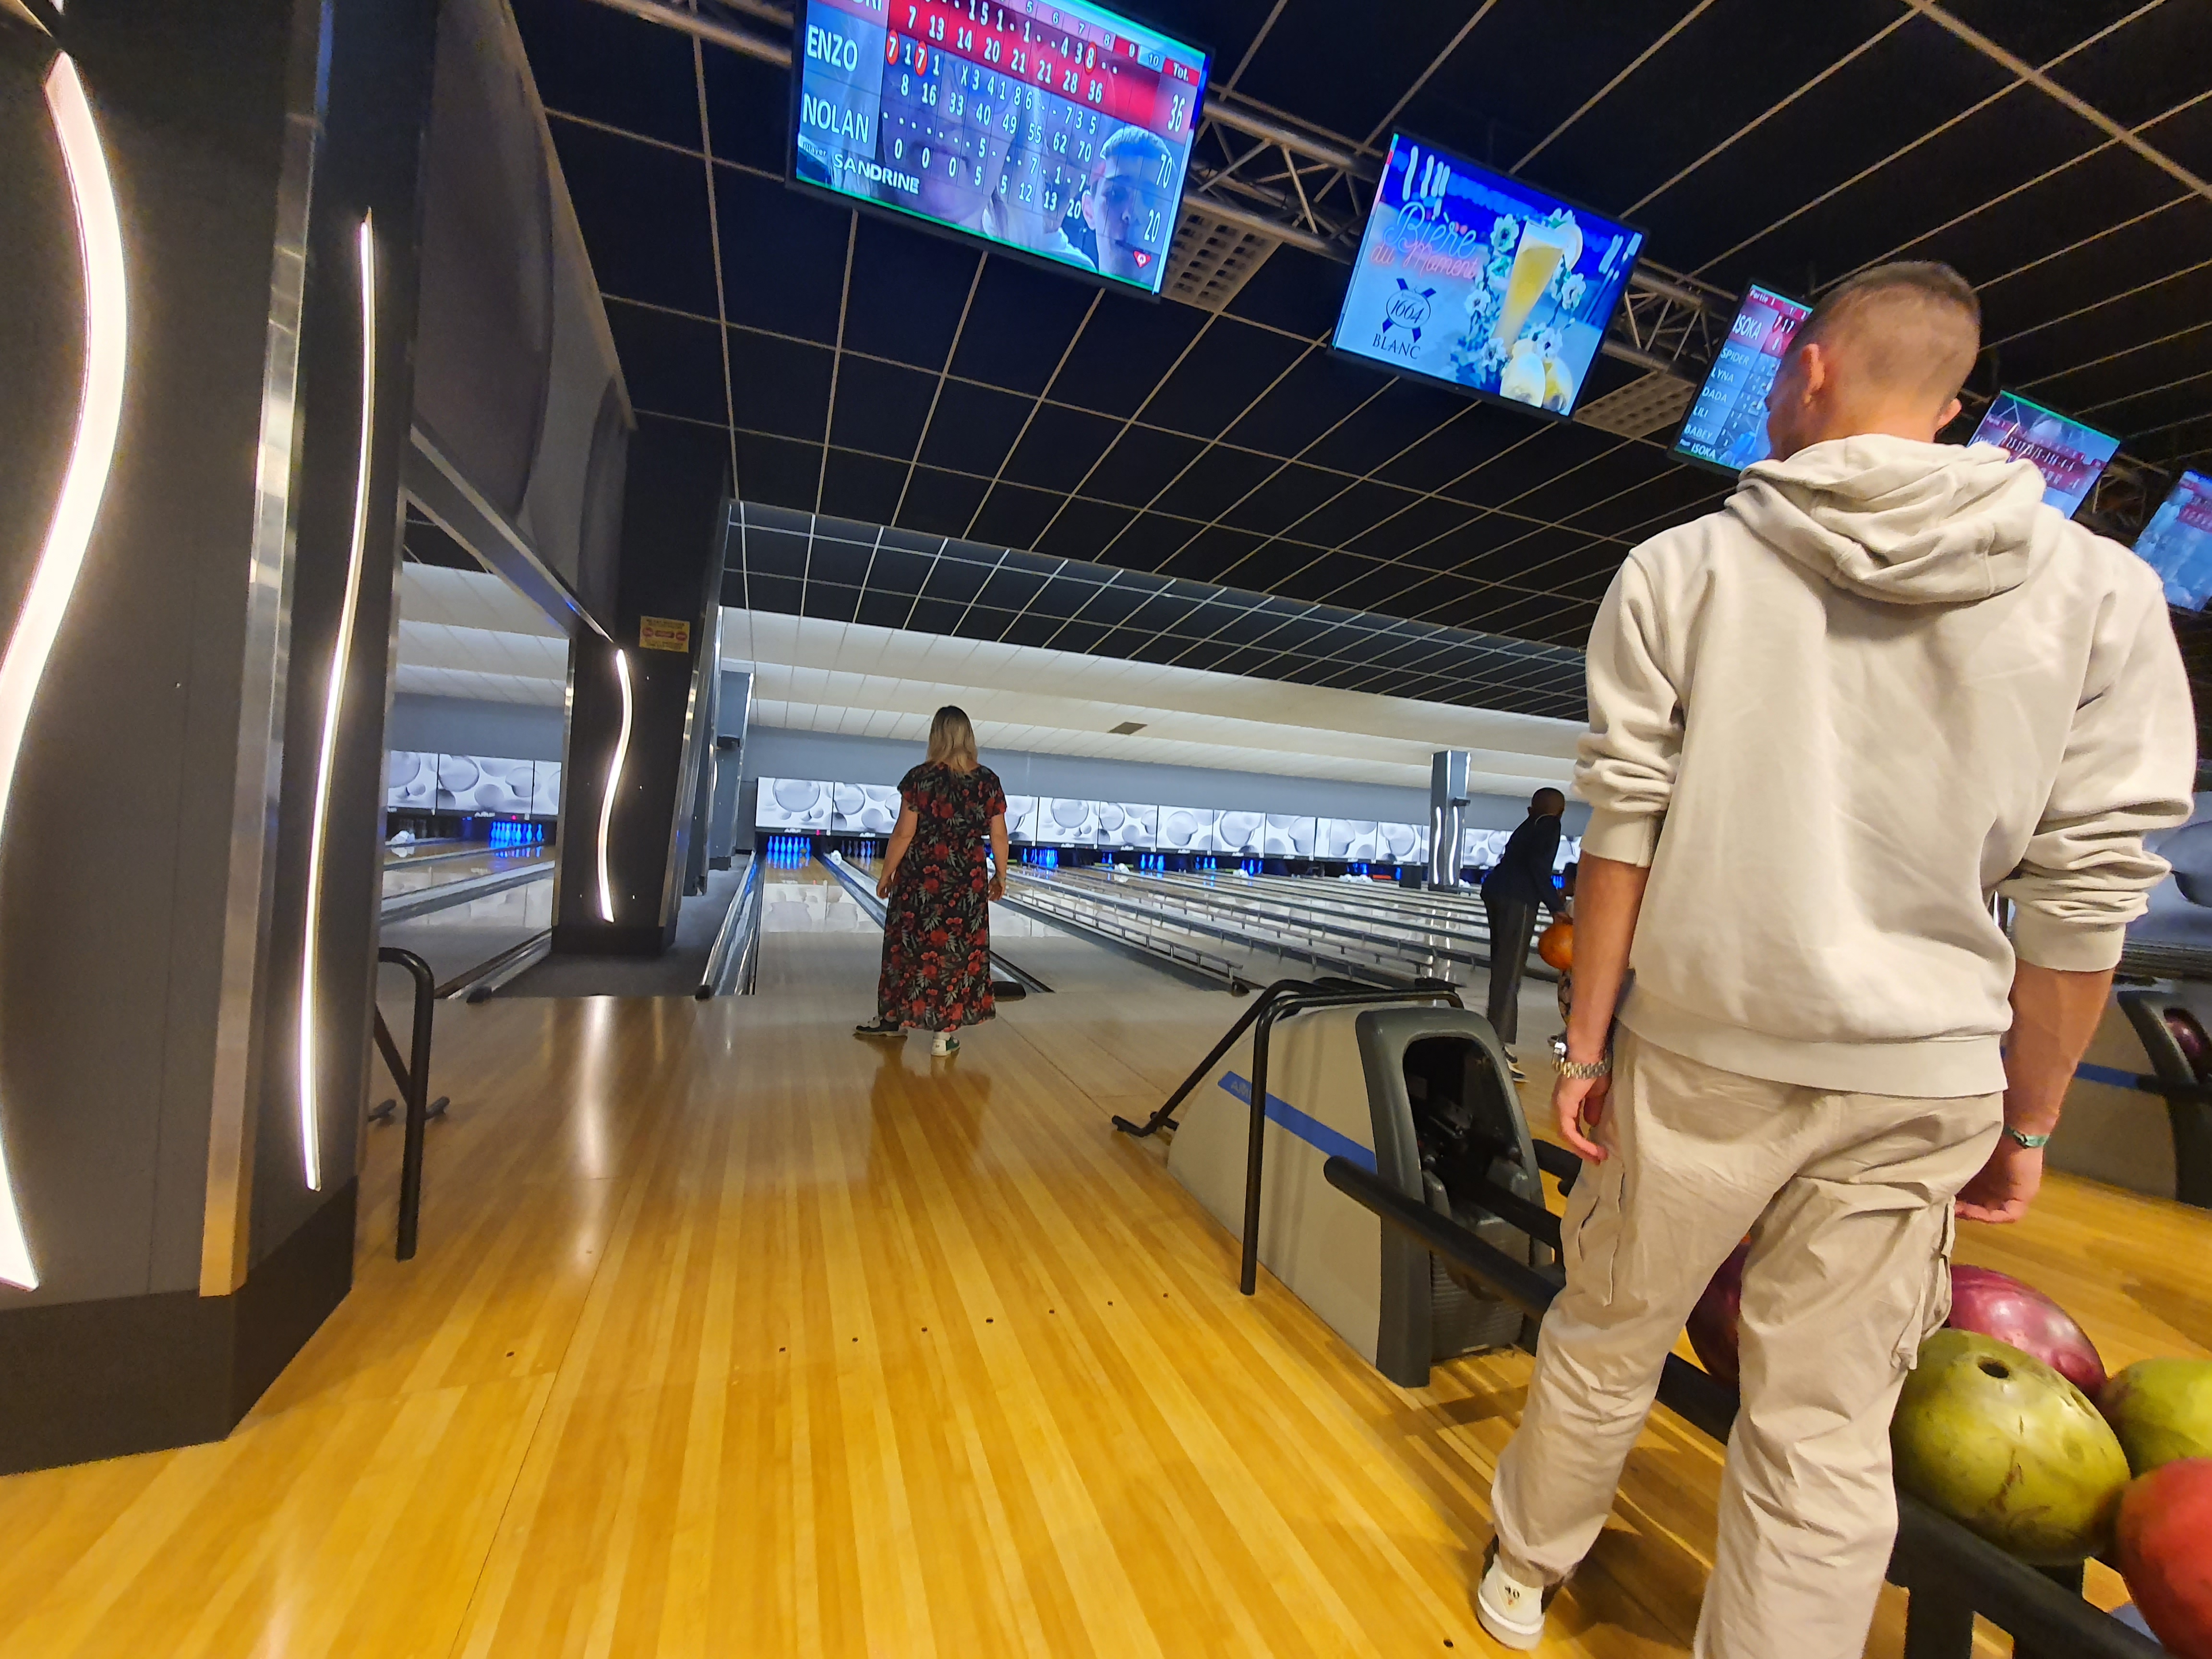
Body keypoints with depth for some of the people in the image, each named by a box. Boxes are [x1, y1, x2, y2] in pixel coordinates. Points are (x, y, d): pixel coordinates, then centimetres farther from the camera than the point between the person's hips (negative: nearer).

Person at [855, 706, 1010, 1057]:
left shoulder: (920, 777, -8)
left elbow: (904, 833, -8)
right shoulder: (989, 781, -2)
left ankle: (896, 1017, 31)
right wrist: (1000, 875, 11)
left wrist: (887, 874, 2)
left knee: (911, 947, 14)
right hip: (968, 880, 1)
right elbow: (999, 836, 0)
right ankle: (944, 1034, 11)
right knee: (958, 951, 7)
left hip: (920, 878, -1)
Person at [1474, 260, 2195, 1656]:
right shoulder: (2102, 592, 1)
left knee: (1605, 1343, 20)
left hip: (1698, 1055, 0)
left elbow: (1621, 832, -8)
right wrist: (2027, 1125, 9)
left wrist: (1586, 1041, 0)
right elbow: (2090, 895, -1)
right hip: (1919, 1084, 1)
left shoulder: (1682, 570, -4)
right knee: (1829, 1443, 14)